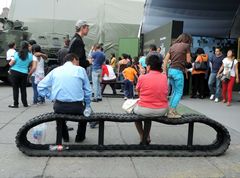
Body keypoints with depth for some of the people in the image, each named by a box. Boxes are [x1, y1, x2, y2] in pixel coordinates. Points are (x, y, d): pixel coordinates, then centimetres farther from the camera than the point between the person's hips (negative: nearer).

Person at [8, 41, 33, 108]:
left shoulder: (17, 54, -9)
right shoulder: (30, 55, -2)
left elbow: (11, 64, -6)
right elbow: (30, 64, 5)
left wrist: (10, 62, 14)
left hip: (15, 72, -2)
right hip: (24, 73, 2)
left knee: (15, 88, 3)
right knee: (23, 89, 11)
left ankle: (15, 104, 5)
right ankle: (25, 103, 16)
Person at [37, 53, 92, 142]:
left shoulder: (56, 70, 11)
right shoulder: (80, 70, 5)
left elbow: (40, 87, 11)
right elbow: (88, 91, 4)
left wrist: (52, 97, 15)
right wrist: (87, 106, 15)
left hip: (59, 107, 2)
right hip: (76, 107, -2)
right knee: (85, 110, 33)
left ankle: (65, 137, 42)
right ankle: (80, 137, 37)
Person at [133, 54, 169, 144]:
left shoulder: (142, 77, -11)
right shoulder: (164, 77, 0)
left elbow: (139, 93, 5)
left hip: (145, 110, -4)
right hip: (162, 111, 4)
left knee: (134, 109, 31)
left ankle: (142, 136, 27)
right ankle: (147, 136, 38)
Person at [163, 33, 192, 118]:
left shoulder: (173, 46, 16)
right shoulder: (186, 46, -1)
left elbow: (165, 59, 11)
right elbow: (188, 60, 0)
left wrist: (164, 71, 11)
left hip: (170, 70, 7)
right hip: (178, 71, -7)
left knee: (174, 91, 18)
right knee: (179, 92, 1)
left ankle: (171, 110, 19)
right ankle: (171, 112, -5)